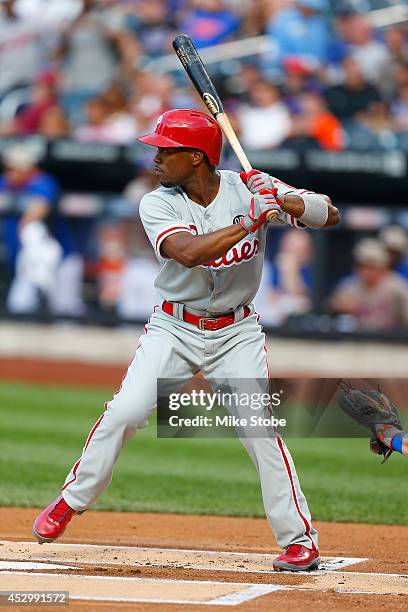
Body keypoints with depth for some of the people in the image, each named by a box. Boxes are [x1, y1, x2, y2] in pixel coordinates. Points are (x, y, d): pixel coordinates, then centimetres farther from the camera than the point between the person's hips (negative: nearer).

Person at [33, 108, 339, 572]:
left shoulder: (248, 188, -9)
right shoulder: (158, 204, -11)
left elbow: (329, 215, -10)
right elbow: (188, 252, -30)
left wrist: (291, 203, -31)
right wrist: (249, 221, -35)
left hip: (237, 332, 0)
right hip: (173, 329, 1)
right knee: (124, 413, -12)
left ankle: (299, 539, -4)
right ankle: (70, 502, 8)